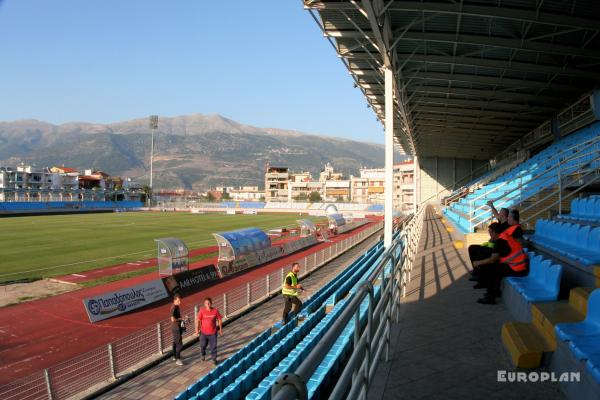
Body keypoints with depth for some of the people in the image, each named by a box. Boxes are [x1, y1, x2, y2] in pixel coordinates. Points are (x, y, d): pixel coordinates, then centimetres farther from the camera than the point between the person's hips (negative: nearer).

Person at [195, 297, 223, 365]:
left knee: (213, 346, 5)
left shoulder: (215, 311, -11)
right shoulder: (202, 311, -13)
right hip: (203, 332, 1)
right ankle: (203, 355, 46)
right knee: (203, 345, 17)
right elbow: (198, 321, -6)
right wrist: (197, 330, -6)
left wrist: (220, 329, 2)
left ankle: (214, 359, 22)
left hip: (213, 332, -1)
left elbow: (220, 320, 0)